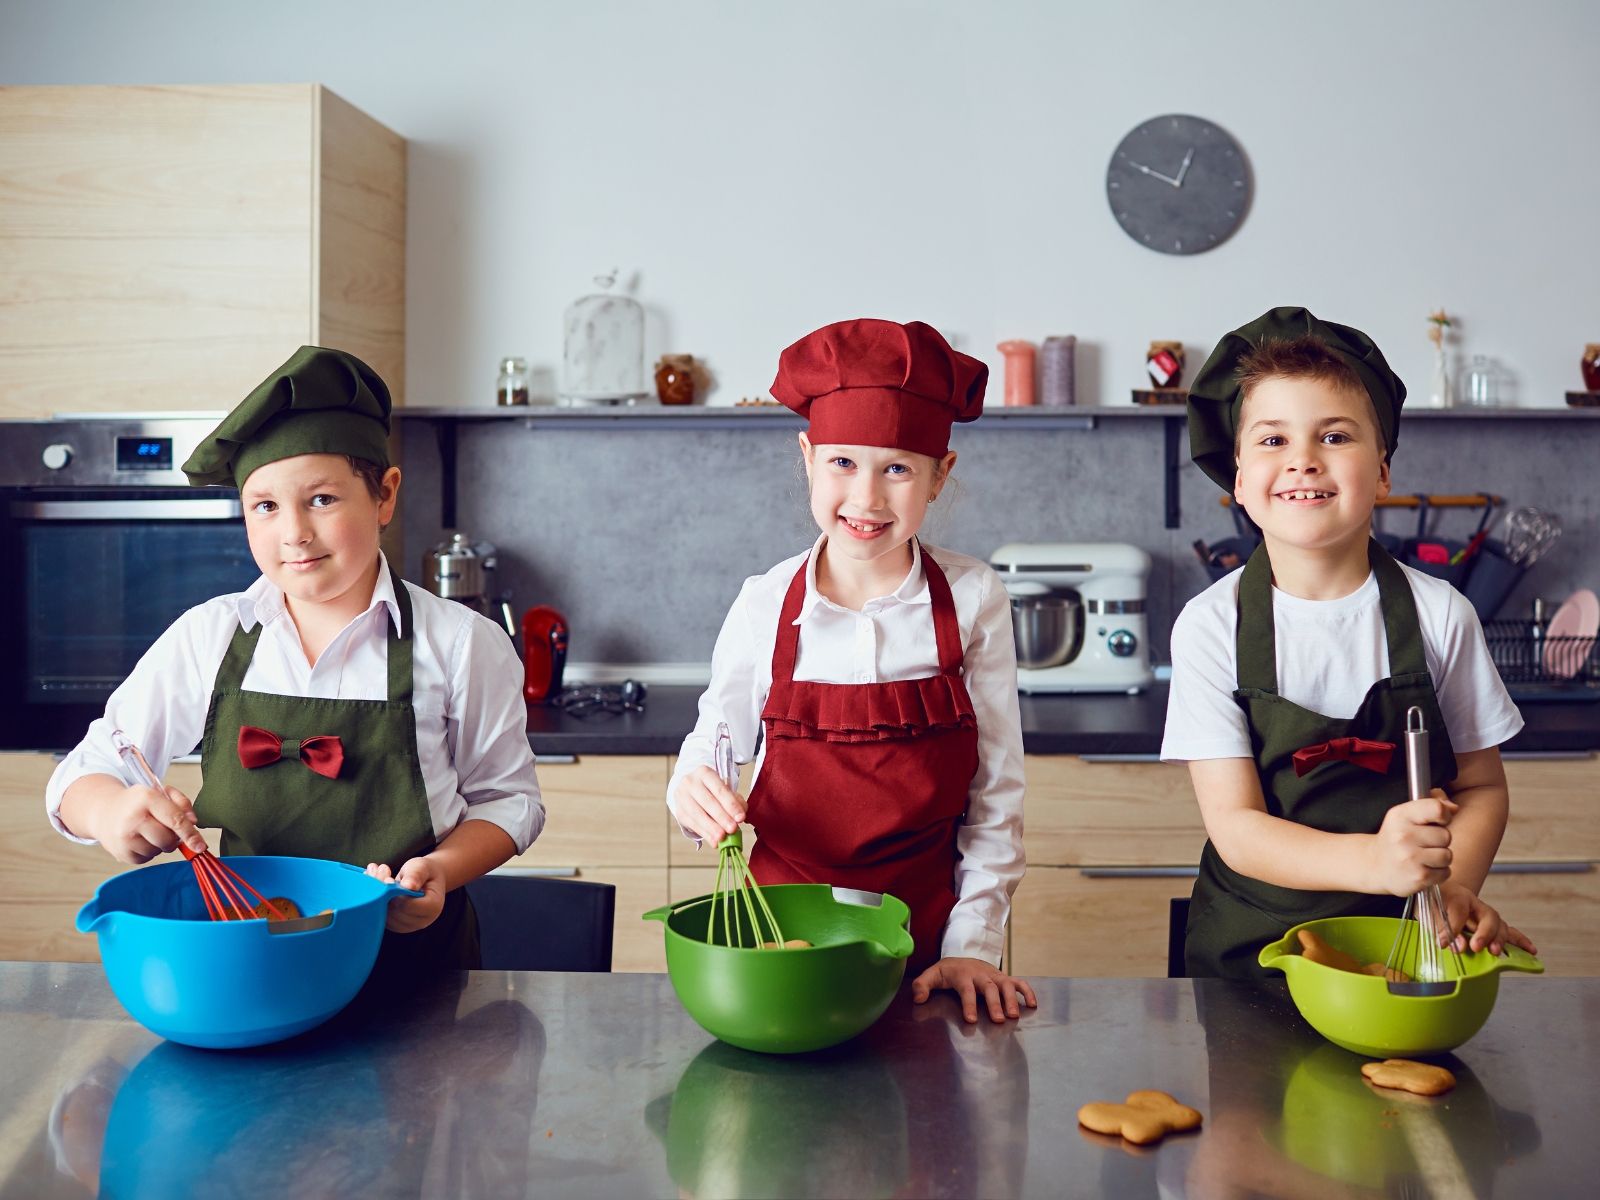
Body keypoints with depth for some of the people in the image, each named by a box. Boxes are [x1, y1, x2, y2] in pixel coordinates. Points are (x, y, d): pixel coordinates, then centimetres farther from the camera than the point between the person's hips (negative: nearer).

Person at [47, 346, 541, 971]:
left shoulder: (461, 644, -2)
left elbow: (507, 797, 7)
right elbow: (81, 777, 8)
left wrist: (443, 868, -13)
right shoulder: (206, 638, 3)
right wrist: (112, 812, -16)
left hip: (410, 951, -2)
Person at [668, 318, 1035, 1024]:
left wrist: (972, 946, -7)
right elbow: (710, 759, 5)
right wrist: (694, 796, -17)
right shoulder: (764, 608, -5)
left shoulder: (973, 600, -6)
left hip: (925, 942, 0)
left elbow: (996, 795, -2)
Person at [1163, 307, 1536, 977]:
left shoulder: (1440, 615, -1)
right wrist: (1372, 860, -28)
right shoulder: (1211, 625, -5)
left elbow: (1481, 785, 9)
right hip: (1250, 953, -1)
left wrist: (1455, 886, -12)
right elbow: (1235, 827, -10)